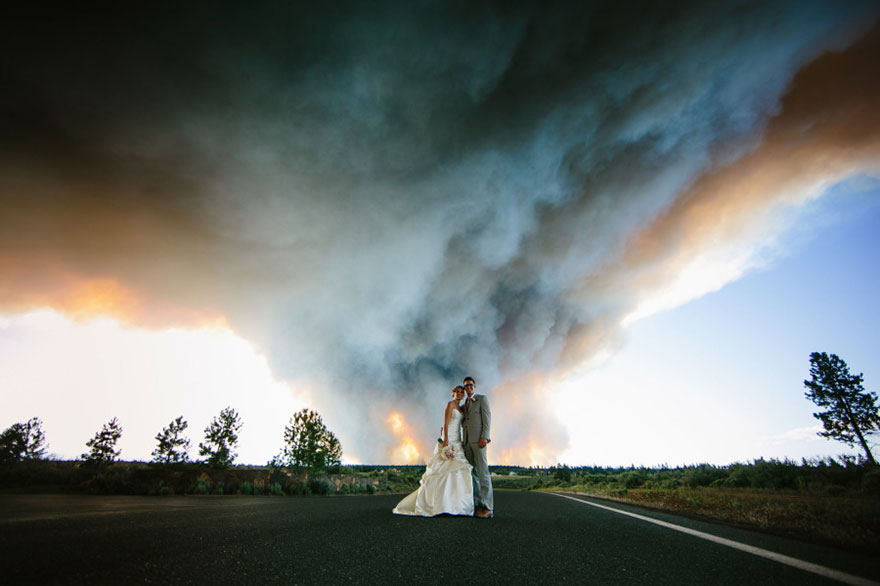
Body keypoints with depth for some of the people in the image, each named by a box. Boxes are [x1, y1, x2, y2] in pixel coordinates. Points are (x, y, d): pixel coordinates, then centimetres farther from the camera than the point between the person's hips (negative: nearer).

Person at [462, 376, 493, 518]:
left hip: (478, 439, -7)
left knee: (482, 472, -11)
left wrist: (484, 437, -16)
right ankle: (477, 505, 8)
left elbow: (487, 417, -6)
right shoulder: (465, 405, 23)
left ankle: (488, 508, -10)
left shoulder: (482, 398, 3)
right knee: (472, 473, 4)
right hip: (467, 441, 7)